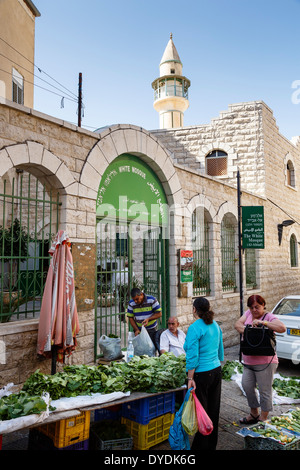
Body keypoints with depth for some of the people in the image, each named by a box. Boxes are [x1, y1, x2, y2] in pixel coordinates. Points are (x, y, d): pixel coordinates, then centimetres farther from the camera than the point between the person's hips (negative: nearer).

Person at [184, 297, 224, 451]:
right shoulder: (215, 325, 5)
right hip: (216, 371, 8)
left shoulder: (194, 328, -18)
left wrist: (190, 378, -15)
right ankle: (212, 445, 32)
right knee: (213, 410, 17)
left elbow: (193, 356, -20)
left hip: (201, 374, -8)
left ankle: (201, 446, 18)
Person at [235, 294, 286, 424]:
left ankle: (263, 419, 23)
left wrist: (263, 322, -30)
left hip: (264, 361, -7)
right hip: (248, 361, 7)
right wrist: (245, 329, -20)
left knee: (265, 391, 6)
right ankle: (254, 414, 34)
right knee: (247, 386, 14)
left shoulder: (269, 317, -12)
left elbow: (282, 328, -27)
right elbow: (237, 324, 0)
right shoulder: (248, 313, 7)